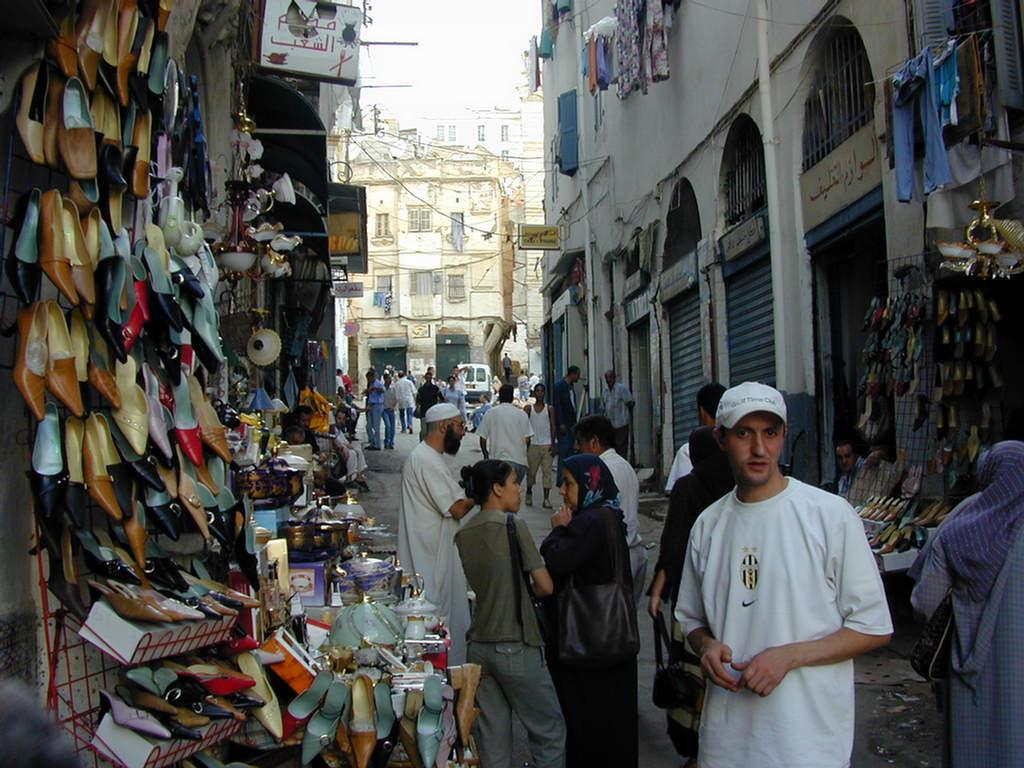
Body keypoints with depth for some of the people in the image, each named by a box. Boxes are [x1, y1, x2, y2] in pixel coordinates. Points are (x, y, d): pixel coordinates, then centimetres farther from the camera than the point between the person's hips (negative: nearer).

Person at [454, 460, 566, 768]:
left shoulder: (463, 533, 7)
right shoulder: (512, 524, -11)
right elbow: (545, 586, -11)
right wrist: (527, 591, 7)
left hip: (479, 647, 6)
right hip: (516, 648, -6)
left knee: (493, 738, 11)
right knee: (549, 732, 8)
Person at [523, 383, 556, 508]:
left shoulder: (549, 409, 5)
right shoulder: (528, 408, 5)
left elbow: (553, 426, 3)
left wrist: (553, 444, -5)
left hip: (547, 445, 0)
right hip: (533, 444, 1)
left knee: (547, 471, -6)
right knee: (531, 471, 7)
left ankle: (546, 499, -6)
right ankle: (529, 493, 28)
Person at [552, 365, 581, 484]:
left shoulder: (571, 386, 15)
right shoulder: (559, 386, -11)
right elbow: (557, 405, -15)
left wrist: (575, 421, 13)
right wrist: (561, 423, -18)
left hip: (571, 424, 8)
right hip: (563, 425, -8)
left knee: (570, 451, 8)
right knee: (563, 451, -7)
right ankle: (560, 479, -3)